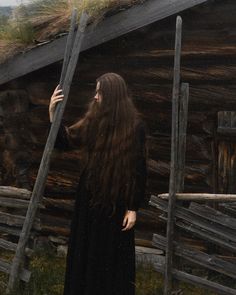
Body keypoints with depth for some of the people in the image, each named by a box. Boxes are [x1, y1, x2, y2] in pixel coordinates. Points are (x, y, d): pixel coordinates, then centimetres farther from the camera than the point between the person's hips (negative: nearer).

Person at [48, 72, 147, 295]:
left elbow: (139, 170, -10)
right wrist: (53, 113, -4)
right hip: (90, 197, 5)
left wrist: (133, 208, -10)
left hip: (117, 200, -5)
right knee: (85, 254, 13)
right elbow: (65, 142, 8)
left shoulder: (135, 126, -12)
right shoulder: (93, 120, 1)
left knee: (113, 256, 6)